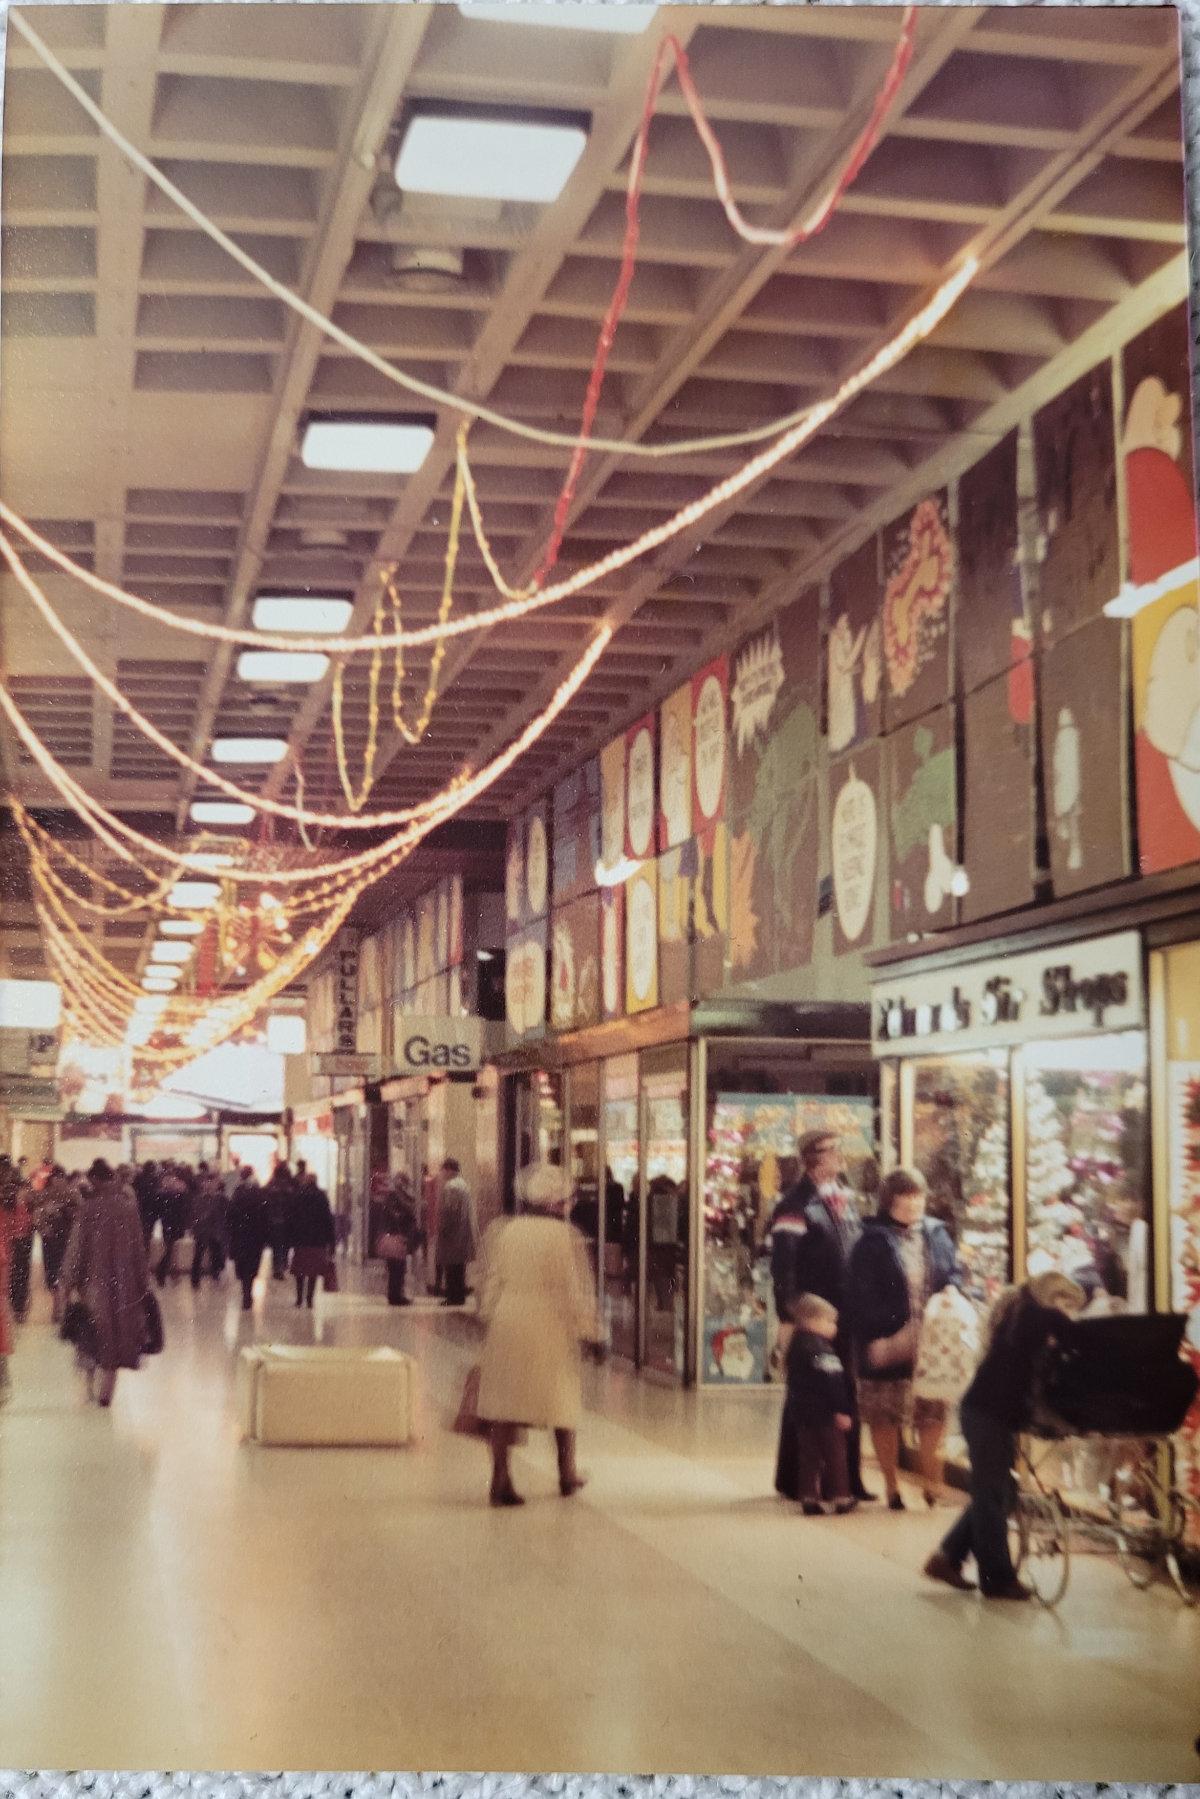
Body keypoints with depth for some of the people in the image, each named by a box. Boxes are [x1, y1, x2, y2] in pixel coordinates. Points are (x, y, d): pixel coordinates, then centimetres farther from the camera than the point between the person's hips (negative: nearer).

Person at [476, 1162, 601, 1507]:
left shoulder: (504, 1231, 2)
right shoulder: (567, 1236, -9)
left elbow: (493, 1281, 6)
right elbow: (575, 1287, -8)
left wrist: (489, 1315, 18)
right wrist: (587, 1327, 2)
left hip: (507, 1323, 3)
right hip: (550, 1324, -3)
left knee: (505, 1399, 5)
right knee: (563, 1396, 15)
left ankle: (500, 1480, -1)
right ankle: (567, 1473, 28)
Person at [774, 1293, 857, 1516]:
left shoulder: (796, 1345, 11)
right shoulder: (819, 1348, -19)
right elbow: (831, 1383, -22)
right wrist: (841, 1411, -19)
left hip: (801, 1411, 8)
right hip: (824, 1412, -8)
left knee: (808, 1455, 10)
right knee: (835, 1455, 3)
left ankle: (808, 1497, 9)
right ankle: (841, 1497, 9)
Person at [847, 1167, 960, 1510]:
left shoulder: (937, 1235, 10)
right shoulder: (872, 1241, -5)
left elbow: (954, 1277, 13)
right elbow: (860, 1296, -8)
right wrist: (874, 1338, -14)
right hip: (890, 1344, -3)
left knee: (933, 1416, 5)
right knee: (885, 1418, 4)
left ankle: (932, 1484, 16)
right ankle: (892, 1487, 17)